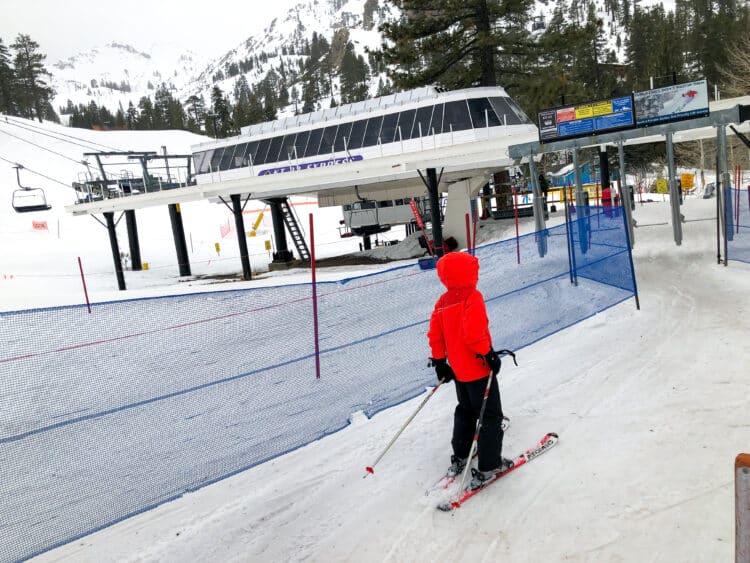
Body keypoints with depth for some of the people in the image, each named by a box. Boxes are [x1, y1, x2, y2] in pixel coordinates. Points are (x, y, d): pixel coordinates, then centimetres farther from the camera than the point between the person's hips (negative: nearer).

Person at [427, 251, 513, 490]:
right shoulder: (473, 297, -18)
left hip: (458, 369, 8)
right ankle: (488, 467, 7)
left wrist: (439, 361, 14)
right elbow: (474, 332, -28)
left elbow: (435, 334, 7)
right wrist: (488, 354, -18)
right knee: (490, 416, 3)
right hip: (478, 368, -8)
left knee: (465, 411, 24)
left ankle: (460, 458, 32)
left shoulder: (443, 301, 5)